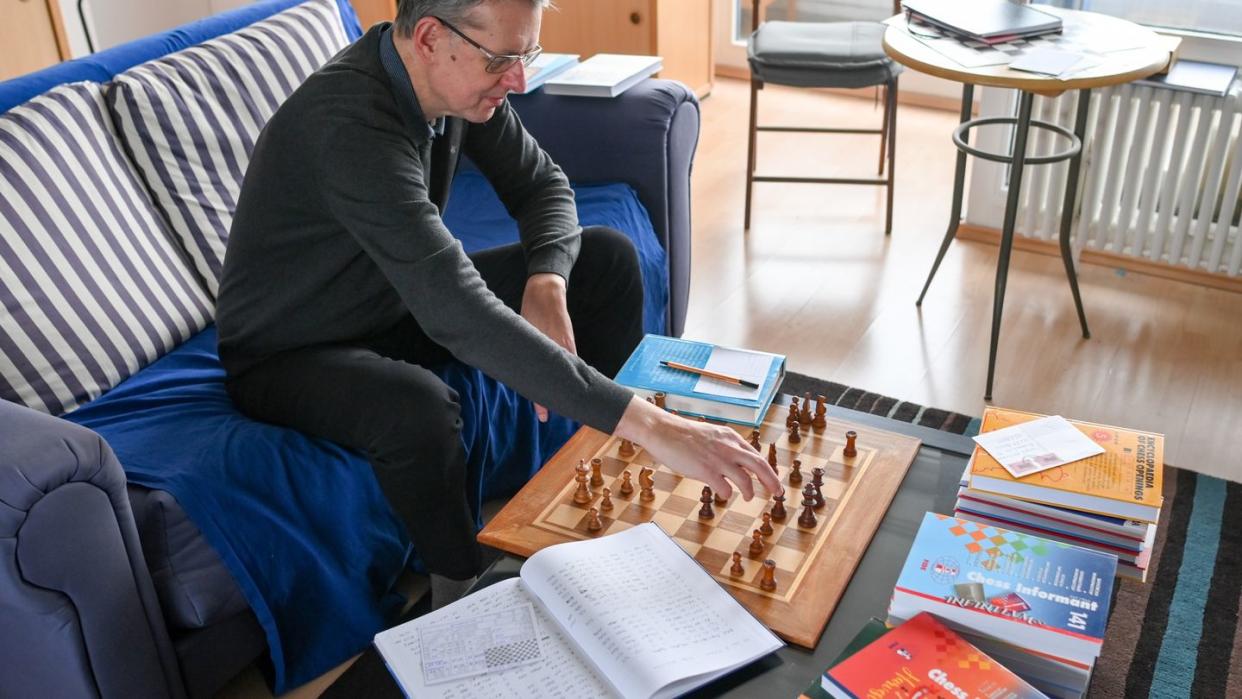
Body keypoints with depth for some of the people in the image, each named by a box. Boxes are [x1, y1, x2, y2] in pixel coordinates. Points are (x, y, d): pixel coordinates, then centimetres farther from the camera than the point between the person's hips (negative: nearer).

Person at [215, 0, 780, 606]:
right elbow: (459, 316, -45)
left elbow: (541, 184, 1)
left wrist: (546, 283, -22)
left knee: (606, 257, -2)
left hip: (398, 305, 8)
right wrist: (647, 424, -48)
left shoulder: (457, 74, -12)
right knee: (419, 407, -41)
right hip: (287, 354, -7)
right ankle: (466, 597, -12)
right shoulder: (350, 123, -36)